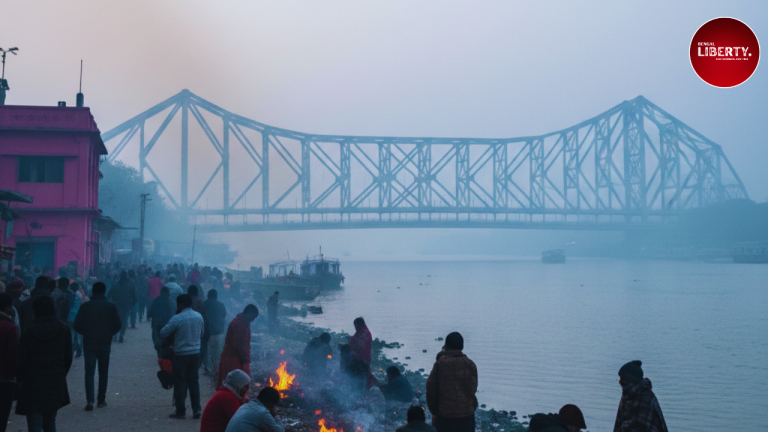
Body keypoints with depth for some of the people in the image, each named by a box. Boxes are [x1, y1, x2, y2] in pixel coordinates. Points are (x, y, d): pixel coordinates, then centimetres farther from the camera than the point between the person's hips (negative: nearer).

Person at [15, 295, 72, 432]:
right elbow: (68, 358, 3)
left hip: (33, 386, -3)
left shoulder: (28, 333, -9)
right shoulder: (63, 330, -2)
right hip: (56, 385, 3)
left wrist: (21, 380, 10)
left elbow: (22, 361, -6)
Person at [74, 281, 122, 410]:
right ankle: (101, 400, 15)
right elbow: (118, 324, -5)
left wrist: (86, 333, 11)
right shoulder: (111, 306, -2)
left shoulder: (85, 306, -2)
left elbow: (77, 325, -5)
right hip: (105, 343, 0)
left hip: (89, 343, 0)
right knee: (103, 372, 13)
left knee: (89, 372, 0)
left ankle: (90, 400, -14)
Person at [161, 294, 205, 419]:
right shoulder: (199, 316, 1)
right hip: (195, 353, 5)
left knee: (180, 383, 5)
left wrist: (174, 333, 8)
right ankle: (197, 409, 9)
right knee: (193, 381, 13)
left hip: (181, 354, -5)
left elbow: (163, 333, -10)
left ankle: (180, 411, 8)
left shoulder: (177, 318, -15)